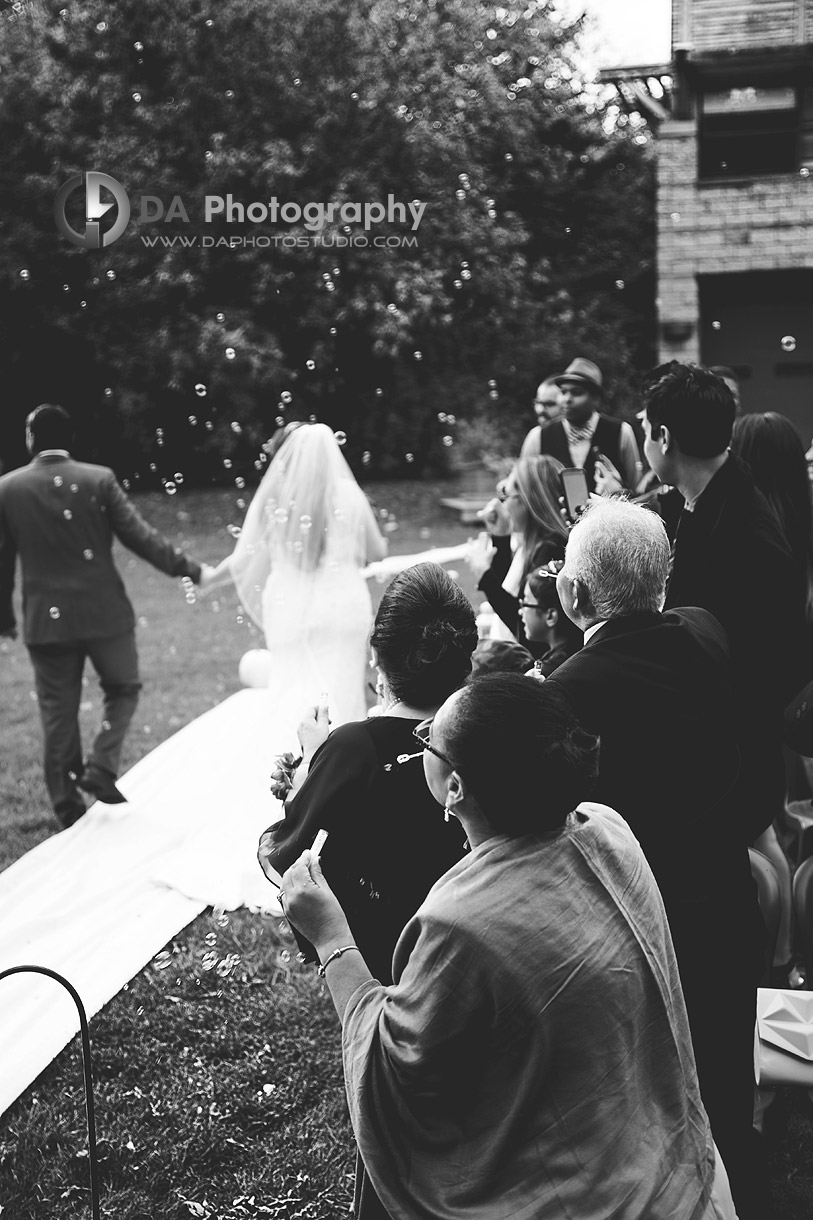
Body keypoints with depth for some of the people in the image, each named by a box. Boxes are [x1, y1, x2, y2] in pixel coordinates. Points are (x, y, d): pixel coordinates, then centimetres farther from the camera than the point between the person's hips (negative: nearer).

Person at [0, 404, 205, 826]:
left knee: (58, 711, 10)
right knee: (123, 689, 18)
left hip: (46, 618, 2)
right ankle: (101, 768, 1)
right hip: (103, 612, -2)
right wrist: (187, 567, 1)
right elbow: (138, 535, -8)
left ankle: (67, 804, 14)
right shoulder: (99, 479, -7)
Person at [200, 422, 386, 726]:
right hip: (342, 607, 0)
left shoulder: (273, 498, -2)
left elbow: (245, 559, 3)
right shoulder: (349, 495, -1)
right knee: (341, 695, 4)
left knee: (292, 701, 8)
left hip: (289, 612, 0)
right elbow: (378, 551, 10)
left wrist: (210, 577, 21)